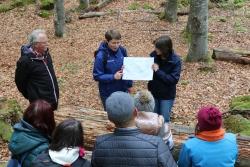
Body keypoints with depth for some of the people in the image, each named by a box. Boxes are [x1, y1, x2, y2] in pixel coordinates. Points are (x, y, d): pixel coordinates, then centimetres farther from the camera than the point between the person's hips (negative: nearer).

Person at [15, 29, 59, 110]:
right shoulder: (25, 60, -23)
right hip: (40, 102, -8)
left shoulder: (45, 53, 1)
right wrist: (31, 96, -1)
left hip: (53, 98, 8)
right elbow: (19, 81, -13)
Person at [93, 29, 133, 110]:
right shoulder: (101, 56, -20)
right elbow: (97, 76, -17)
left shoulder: (122, 50, -6)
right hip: (108, 93, -4)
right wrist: (113, 77, -26)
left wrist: (129, 84, 7)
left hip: (123, 90, 4)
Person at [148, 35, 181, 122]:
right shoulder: (153, 55, -9)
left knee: (164, 120, 9)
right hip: (153, 93, 4)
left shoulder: (175, 61, -18)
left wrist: (158, 71, -26)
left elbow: (174, 79, -23)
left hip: (167, 96, -3)